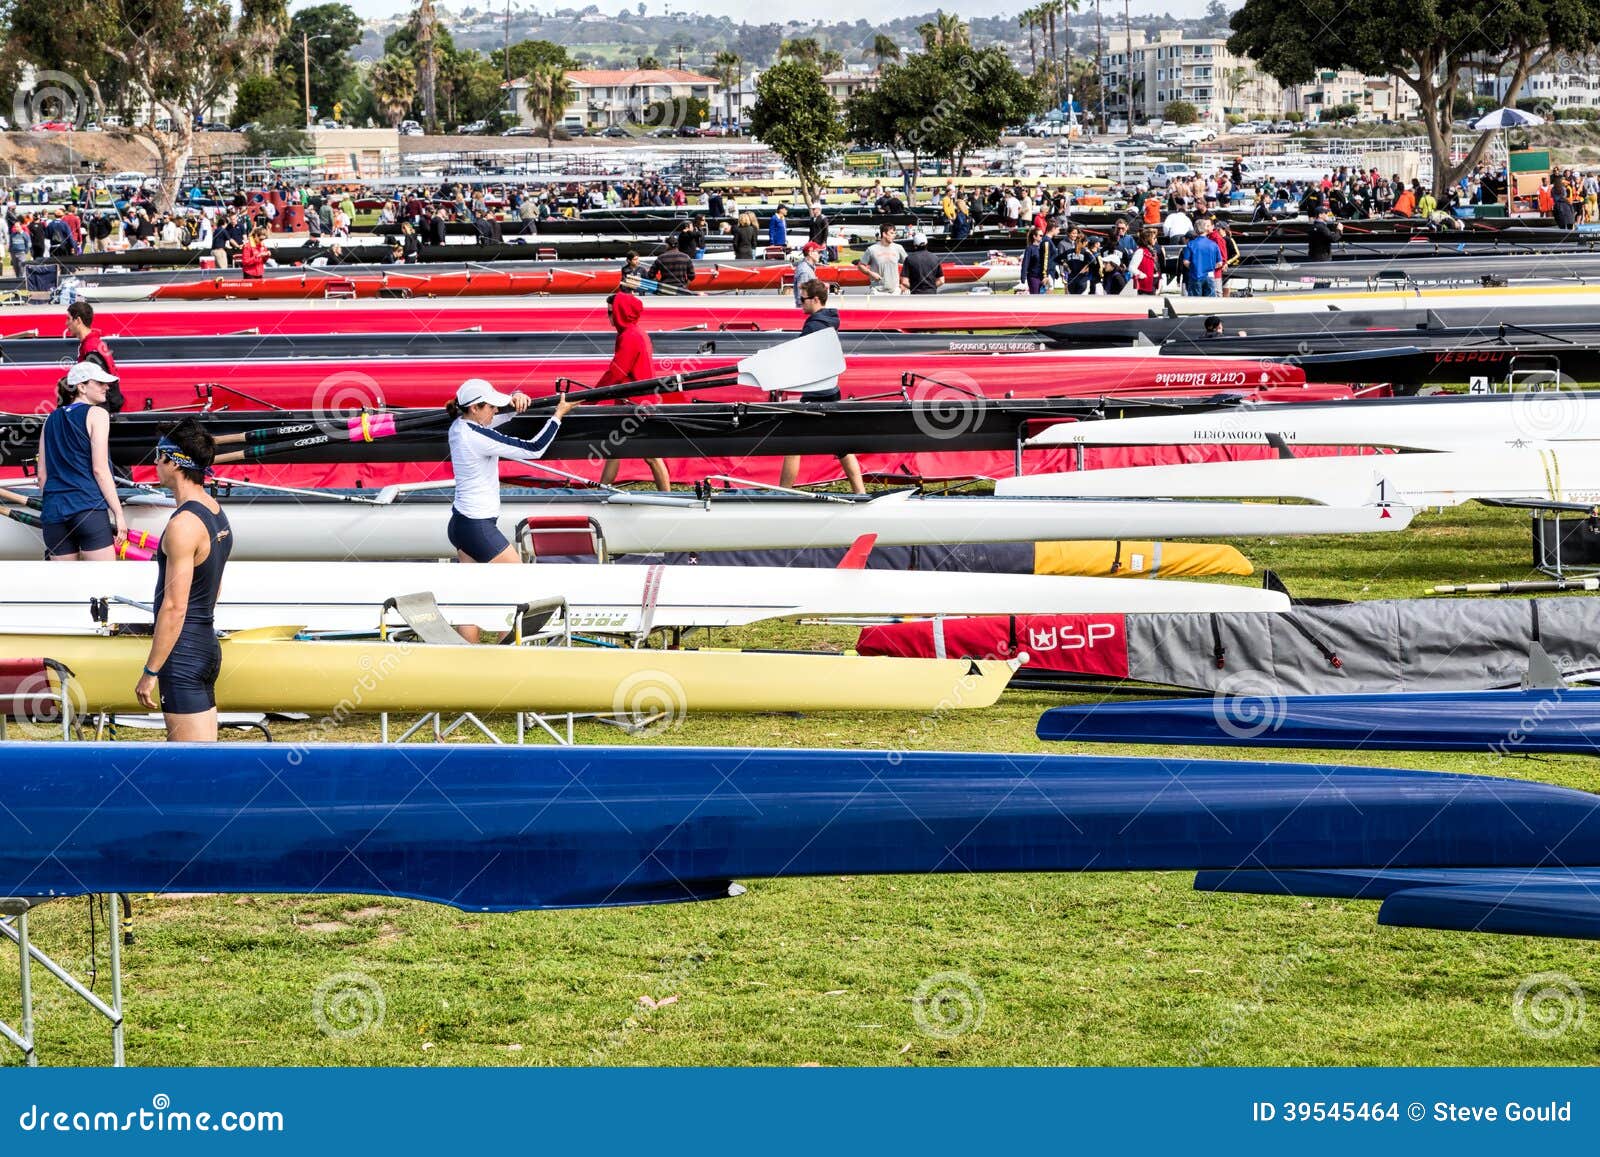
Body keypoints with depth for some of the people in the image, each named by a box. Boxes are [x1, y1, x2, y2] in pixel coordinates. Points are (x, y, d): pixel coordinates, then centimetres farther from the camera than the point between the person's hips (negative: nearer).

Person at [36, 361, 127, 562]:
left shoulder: (52, 419, 16)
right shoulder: (96, 414, -1)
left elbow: (42, 475, 15)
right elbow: (99, 469, -8)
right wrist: (118, 514, -6)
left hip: (54, 509, 6)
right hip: (89, 507, -6)